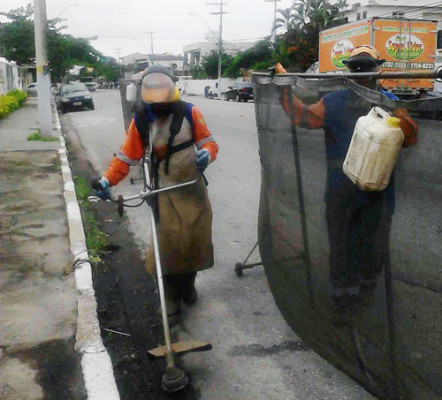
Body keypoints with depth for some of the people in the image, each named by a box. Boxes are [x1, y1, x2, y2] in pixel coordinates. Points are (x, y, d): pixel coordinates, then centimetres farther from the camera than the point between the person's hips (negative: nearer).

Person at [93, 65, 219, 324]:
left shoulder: (190, 113, -6)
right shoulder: (140, 121, -3)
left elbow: (209, 141, -3)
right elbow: (126, 157, -1)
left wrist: (207, 153, -27)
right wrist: (108, 180, -16)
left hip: (193, 188, 1)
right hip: (165, 193, -1)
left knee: (194, 239, 10)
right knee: (167, 244, -5)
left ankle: (187, 285, 37)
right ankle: (172, 303, 8)